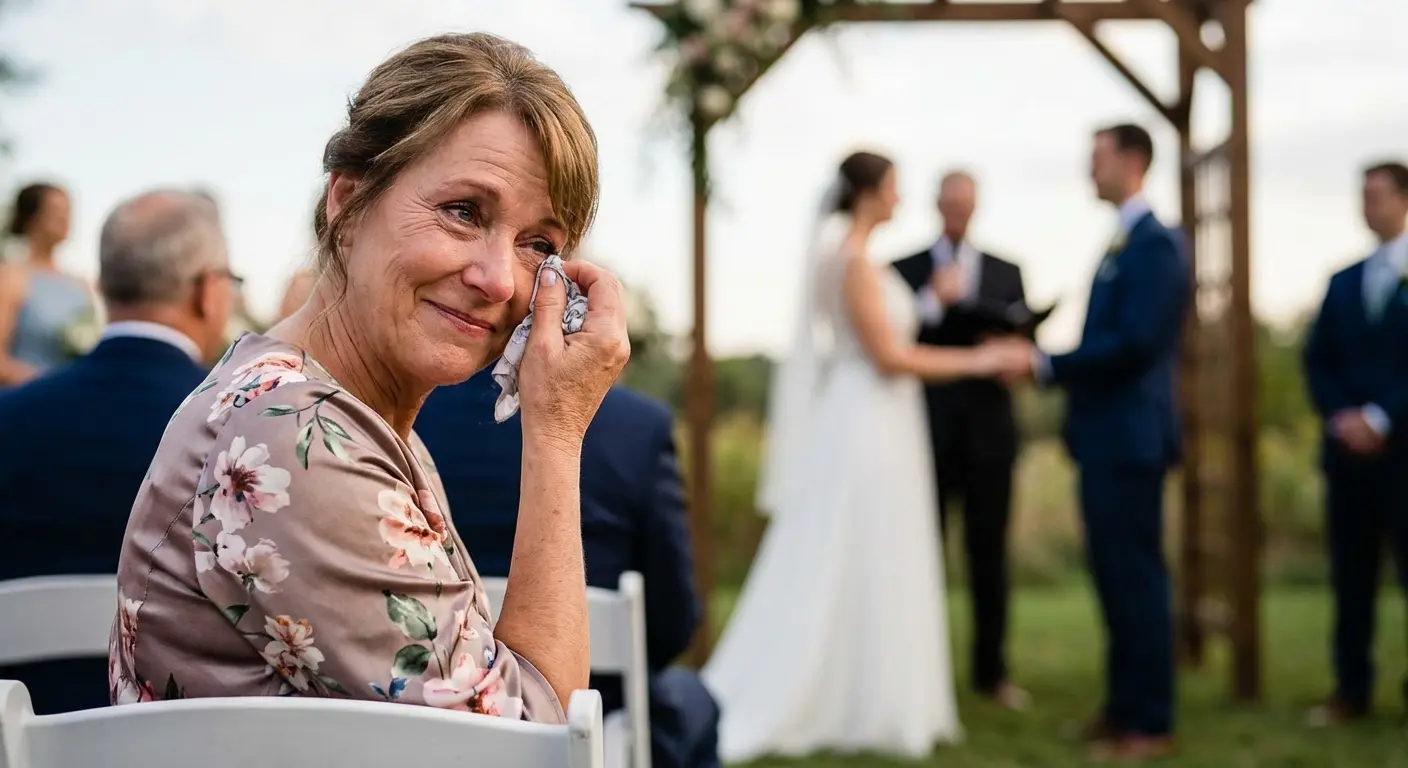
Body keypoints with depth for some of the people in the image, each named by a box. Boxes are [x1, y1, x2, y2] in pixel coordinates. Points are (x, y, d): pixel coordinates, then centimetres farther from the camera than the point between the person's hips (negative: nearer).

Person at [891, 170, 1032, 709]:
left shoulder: (1007, 271, 13)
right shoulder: (904, 270, 7)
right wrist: (932, 302, -15)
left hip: (988, 429, 2)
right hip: (926, 428, -2)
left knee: (989, 554, 5)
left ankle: (991, 671, 13)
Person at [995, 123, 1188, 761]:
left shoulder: (1155, 244, -13)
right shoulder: (1121, 244, 17)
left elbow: (1134, 344, -22)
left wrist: (1045, 365, -16)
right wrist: (1044, 366, 6)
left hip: (1130, 438, -10)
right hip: (1104, 438, 10)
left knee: (1136, 577, -4)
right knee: (1115, 577, 14)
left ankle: (1150, 722, 2)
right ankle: (1123, 707, 22)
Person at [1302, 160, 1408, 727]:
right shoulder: (1344, 282, 17)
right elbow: (1318, 360, 13)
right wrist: (1340, 418, -3)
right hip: (1349, 447, 5)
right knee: (1351, 573, 5)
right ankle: (1352, 690, 9)